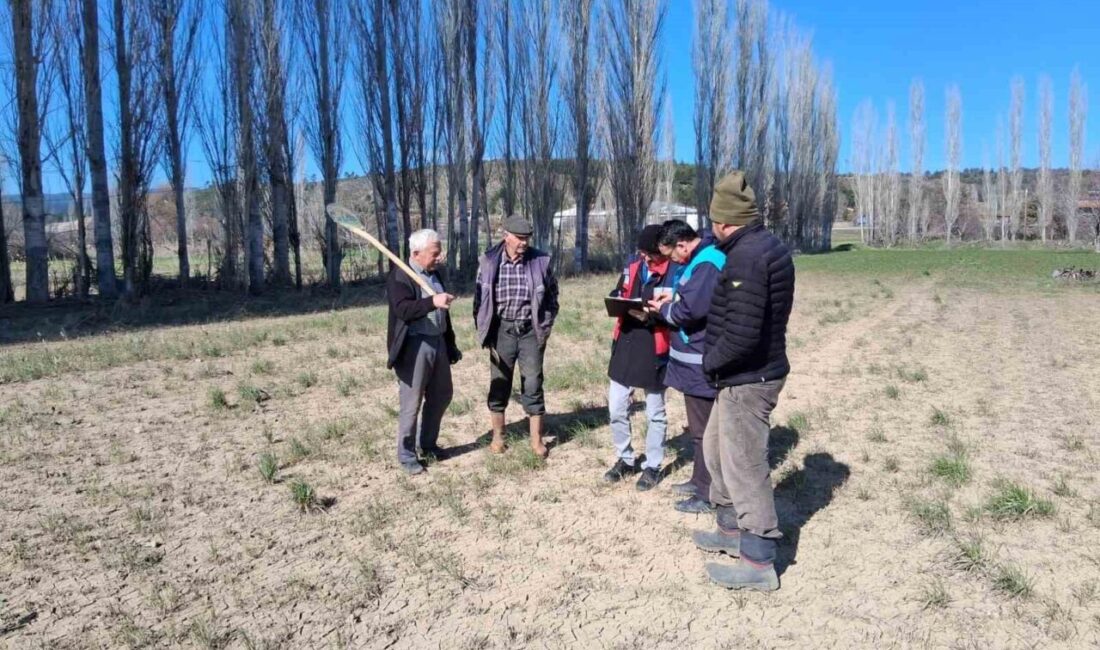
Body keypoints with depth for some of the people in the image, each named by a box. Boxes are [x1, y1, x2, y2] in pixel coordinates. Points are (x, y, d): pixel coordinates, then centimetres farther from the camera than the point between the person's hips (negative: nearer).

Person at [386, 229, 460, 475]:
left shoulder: (434, 274, 14)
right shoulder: (399, 276, -11)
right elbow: (404, 310, -26)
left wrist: (451, 345, 20)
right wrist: (432, 301, -40)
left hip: (438, 343, 8)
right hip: (413, 346, -8)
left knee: (441, 395, 16)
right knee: (411, 403, 0)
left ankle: (428, 443, 33)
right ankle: (406, 455, 14)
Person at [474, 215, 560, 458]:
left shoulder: (541, 261, -5)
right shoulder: (489, 262, -5)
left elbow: (551, 296, 7)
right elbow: (479, 297, 4)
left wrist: (545, 327, 2)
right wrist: (483, 331, 0)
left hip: (531, 331, 0)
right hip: (502, 331, 0)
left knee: (533, 386, 4)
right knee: (499, 385, 9)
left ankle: (536, 440, 17)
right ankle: (497, 437, 24)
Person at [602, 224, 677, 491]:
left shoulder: (676, 271, -13)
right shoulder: (633, 264, 6)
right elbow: (618, 294, 17)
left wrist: (651, 316, -28)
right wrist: (619, 302, -5)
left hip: (654, 351, -6)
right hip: (625, 346, 6)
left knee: (654, 413, 11)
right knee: (616, 409, 12)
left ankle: (652, 466, 26)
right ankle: (625, 459, 31)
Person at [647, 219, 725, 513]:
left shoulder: (707, 264, -21)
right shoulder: (698, 259, 12)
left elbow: (690, 309, -28)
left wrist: (664, 309, -9)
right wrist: (672, 301, 5)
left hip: (701, 362, -10)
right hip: (694, 358, 10)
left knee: (703, 429, 1)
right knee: (700, 425, 20)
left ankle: (707, 495, 13)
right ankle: (700, 481, 35)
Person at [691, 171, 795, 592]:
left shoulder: (746, 256, -23)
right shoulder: (766, 245, 10)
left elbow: (742, 332, -28)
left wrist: (710, 361, -12)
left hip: (746, 379, -11)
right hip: (754, 373, 11)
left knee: (744, 465, 0)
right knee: (717, 447, 23)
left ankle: (759, 563, 14)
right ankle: (732, 530, 38)